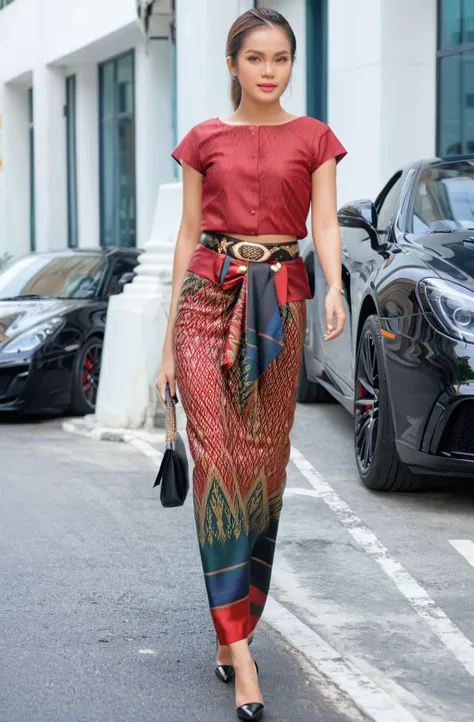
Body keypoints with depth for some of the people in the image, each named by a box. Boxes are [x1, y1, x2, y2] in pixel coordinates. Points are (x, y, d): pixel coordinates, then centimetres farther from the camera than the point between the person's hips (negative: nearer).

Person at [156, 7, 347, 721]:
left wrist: (334, 288, -22)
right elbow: (188, 235, 11)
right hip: (209, 299, -1)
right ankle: (240, 651, -12)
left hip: (278, 305, 1)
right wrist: (169, 338, 9)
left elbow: (325, 225, -1)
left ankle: (234, 628, 18)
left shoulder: (313, 139, 9)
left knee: (264, 467, 3)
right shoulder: (205, 140, 9)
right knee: (217, 461, -11)